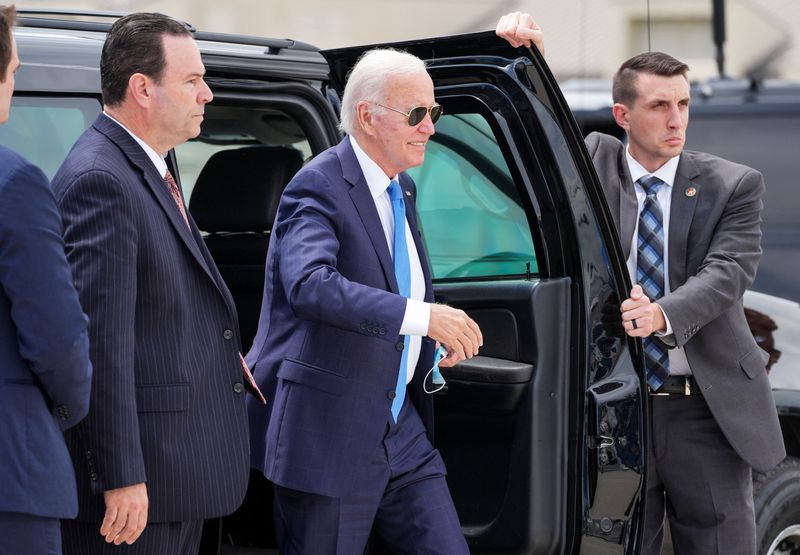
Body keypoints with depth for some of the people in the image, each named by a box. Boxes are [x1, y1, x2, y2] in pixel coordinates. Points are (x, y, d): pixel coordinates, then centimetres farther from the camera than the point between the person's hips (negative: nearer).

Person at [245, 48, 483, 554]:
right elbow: (310, 285, -33)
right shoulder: (318, 186, -14)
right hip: (328, 436, -8)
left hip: (401, 430, 8)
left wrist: (438, 341, 10)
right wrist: (421, 316, -38)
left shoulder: (403, 188, 14)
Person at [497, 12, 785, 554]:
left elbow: (727, 272, -12)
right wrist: (525, 55, -10)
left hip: (706, 408, 0)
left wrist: (663, 315, -31)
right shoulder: (593, 163, 5)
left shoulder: (734, 185, 1)